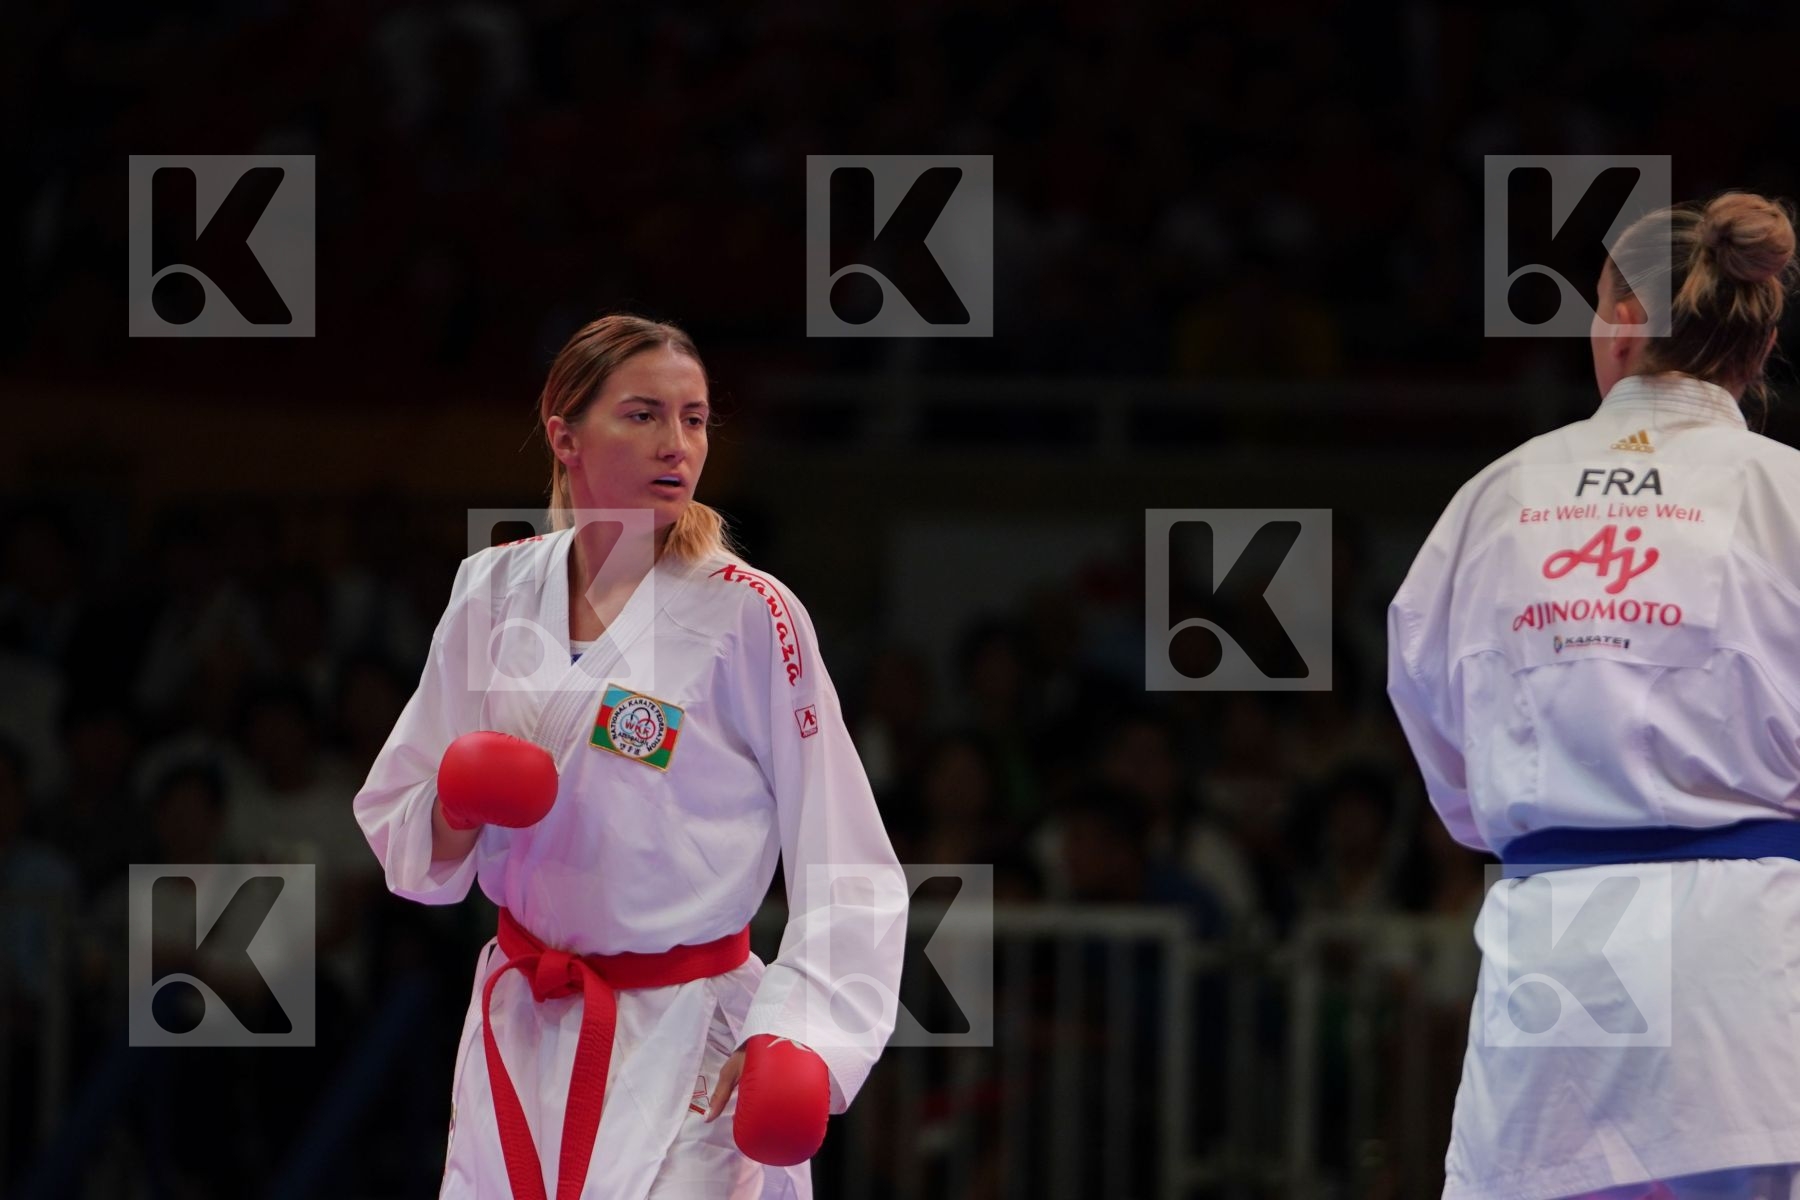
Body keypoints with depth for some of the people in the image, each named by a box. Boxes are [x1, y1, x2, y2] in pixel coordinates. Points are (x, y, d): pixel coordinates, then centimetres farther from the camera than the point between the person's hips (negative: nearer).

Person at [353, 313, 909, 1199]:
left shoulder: (750, 617, -12)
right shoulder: (495, 591, 1)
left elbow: (840, 866, -12)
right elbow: (397, 820, 9)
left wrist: (791, 1033, -25)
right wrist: (459, 810, -13)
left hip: (682, 1058, -4)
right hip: (520, 1031, 4)